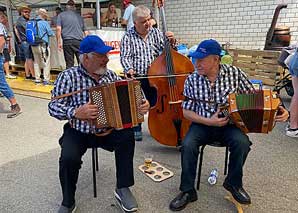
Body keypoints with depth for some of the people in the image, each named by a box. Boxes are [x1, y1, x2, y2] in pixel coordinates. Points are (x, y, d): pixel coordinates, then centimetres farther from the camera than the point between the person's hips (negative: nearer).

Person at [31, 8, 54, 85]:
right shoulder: (45, 23, -8)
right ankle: (46, 80, -2)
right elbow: (51, 33, -6)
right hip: (43, 44, -6)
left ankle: (37, 79, 19)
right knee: (46, 63, 0)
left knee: (36, 62, 14)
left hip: (34, 45, 6)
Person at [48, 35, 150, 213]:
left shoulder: (110, 75, 3)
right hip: (78, 132, -2)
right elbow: (54, 106, -13)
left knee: (127, 136, -24)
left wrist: (141, 104, -15)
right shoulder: (68, 76, -8)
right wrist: (76, 113, -31)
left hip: (107, 129, 3)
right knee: (69, 158, -28)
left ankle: (123, 189, -5)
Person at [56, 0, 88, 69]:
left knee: (69, 64, 2)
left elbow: (58, 29, -1)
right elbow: (85, 32, 17)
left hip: (67, 41, -1)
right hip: (79, 41, 1)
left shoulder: (61, 15, 11)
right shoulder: (79, 16, 18)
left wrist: (59, 42, 0)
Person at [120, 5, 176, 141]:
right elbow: (125, 57, -4)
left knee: (156, 104, -4)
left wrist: (171, 42, -12)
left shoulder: (156, 33, 10)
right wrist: (129, 69, -23)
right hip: (136, 77, -2)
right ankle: (136, 129, 10)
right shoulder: (128, 36, 4)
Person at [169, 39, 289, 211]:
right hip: (203, 124, 0)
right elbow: (187, 111, -2)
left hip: (228, 123, 0)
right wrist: (209, 121, -16)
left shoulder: (235, 73, -5)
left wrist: (277, 109, -12)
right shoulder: (192, 80, -5)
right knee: (188, 144, -27)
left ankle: (233, 183, 1)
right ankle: (188, 191, -6)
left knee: (242, 142, -28)